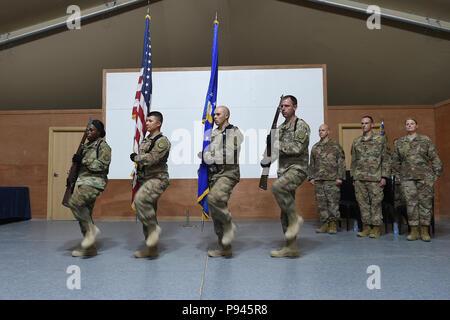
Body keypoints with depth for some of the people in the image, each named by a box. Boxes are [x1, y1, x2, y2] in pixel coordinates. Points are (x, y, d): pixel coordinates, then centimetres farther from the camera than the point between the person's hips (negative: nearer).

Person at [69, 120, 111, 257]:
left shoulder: (103, 146, -5)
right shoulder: (85, 146, 21)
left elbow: (102, 165, -17)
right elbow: (80, 165, 29)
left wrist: (83, 160, -16)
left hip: (94, 183, -8)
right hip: (82, 182, 9)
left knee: (75, 202, -28)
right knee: (84, 214, 7)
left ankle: (92, 229, -10)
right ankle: (89, 248, 15)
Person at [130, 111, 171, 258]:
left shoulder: (162, 141, -10)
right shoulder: (145, 140, 17)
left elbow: (151, 158, -22)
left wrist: (135, 157, -6)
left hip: (158, 179, -8)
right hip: (144, 180, 8)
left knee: (140, 199, -31)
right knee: (147, 211, 8)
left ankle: (154, 228, -12)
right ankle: (151, 248, 17)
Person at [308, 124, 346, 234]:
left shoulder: (335, 145, 2)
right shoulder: (315, 147, 15)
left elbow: (341, 162, -2)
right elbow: (312, 164, 18)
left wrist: (340, 177, -9)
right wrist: (311, 177, 10)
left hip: (332, 180, -4)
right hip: (318, 180, 4)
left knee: (333, 202, -3)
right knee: (321, 203, 6)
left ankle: (333, 224, 9)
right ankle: (325, 224, 15)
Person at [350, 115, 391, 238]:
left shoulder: (381, 139, 2)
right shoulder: (356, 141, 13)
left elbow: (386, 159, -1)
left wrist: (384, 176, -7)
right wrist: (353, 176, 11)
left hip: (375, 178, -4)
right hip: (359, 178, 4)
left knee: (376, 203, 0)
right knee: (363, 203, 7)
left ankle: (376, 228, 10)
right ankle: (366, 226, 16)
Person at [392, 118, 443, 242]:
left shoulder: (426, 140, 6)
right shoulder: (399, 143, 10)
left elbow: (435, 159, 5)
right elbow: (395, 162, 16)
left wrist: (435, 176, 0)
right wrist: (399, 177, 11)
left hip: (425, 177, -1)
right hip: (407, 178, 1)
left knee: (425, 203, 0)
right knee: (411, 203, -1)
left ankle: (424, 231, 10)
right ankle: (414, 231, 6)